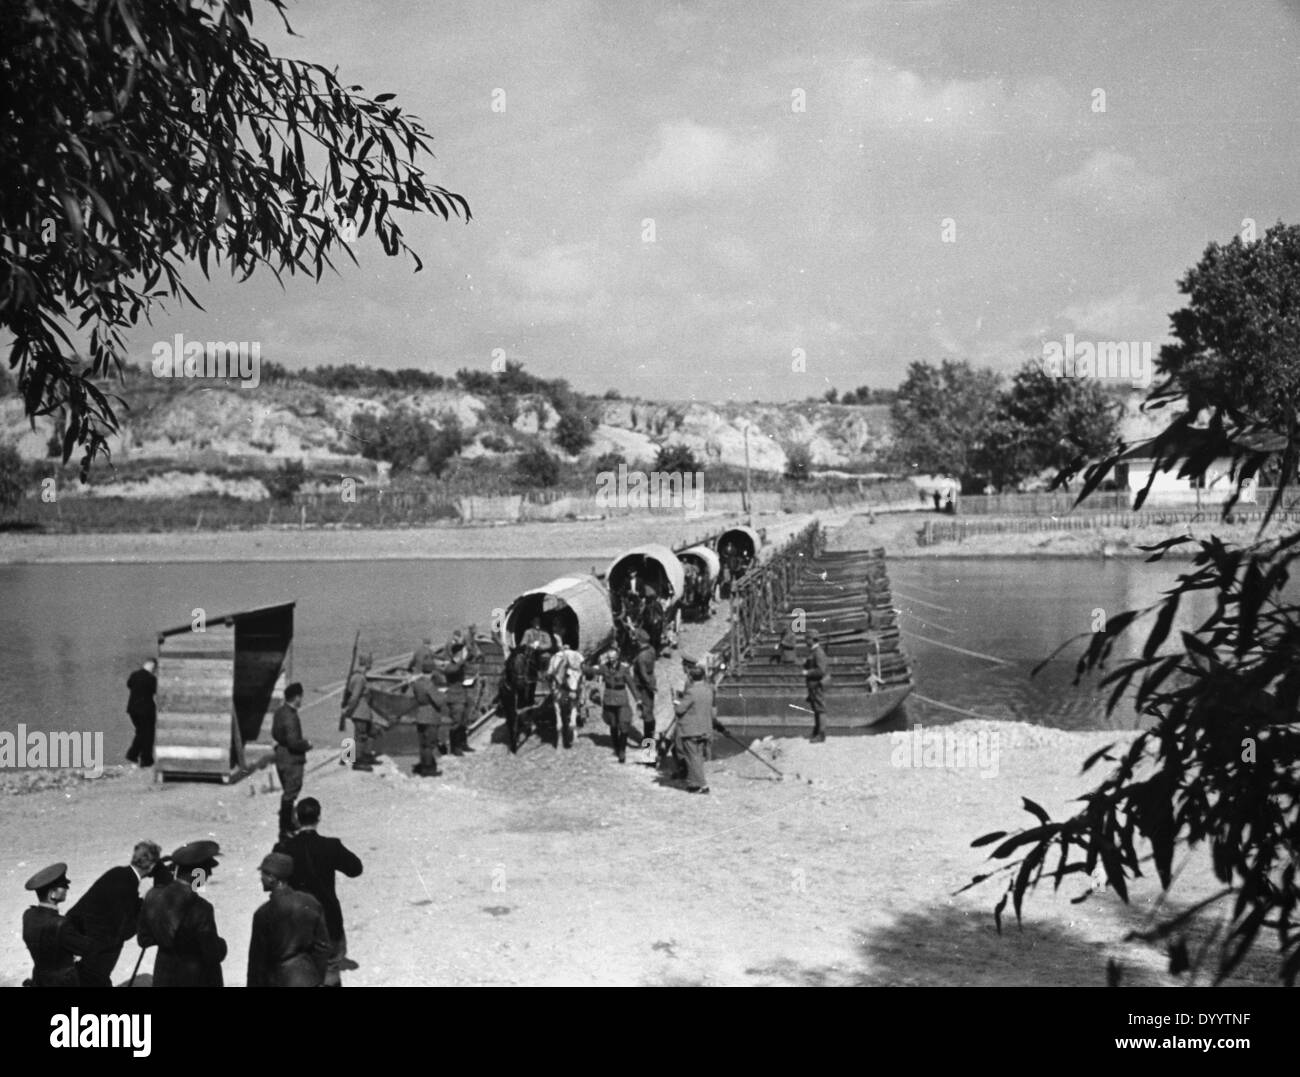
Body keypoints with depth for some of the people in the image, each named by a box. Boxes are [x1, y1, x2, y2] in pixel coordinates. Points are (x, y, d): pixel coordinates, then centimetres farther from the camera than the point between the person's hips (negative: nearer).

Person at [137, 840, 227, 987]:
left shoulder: (153, 897, -12)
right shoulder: (200, 909, -29)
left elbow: (143, 939, 1)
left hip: (165, 978, 5)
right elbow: (215, 954, -20)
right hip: (197, 980, -5)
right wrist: (220, 943, 0)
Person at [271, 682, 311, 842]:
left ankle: (287, 824, 37)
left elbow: (275, 734, 13)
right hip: (292, 760, -9)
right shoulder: (290, 717, -26)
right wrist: (307, 744, -11)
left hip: (281, 756, 10)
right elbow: (294, 742, -28)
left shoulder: (280, 711, 3)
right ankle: (285, 830, 9)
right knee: (290, 794, 1)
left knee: (288, 793, 23)